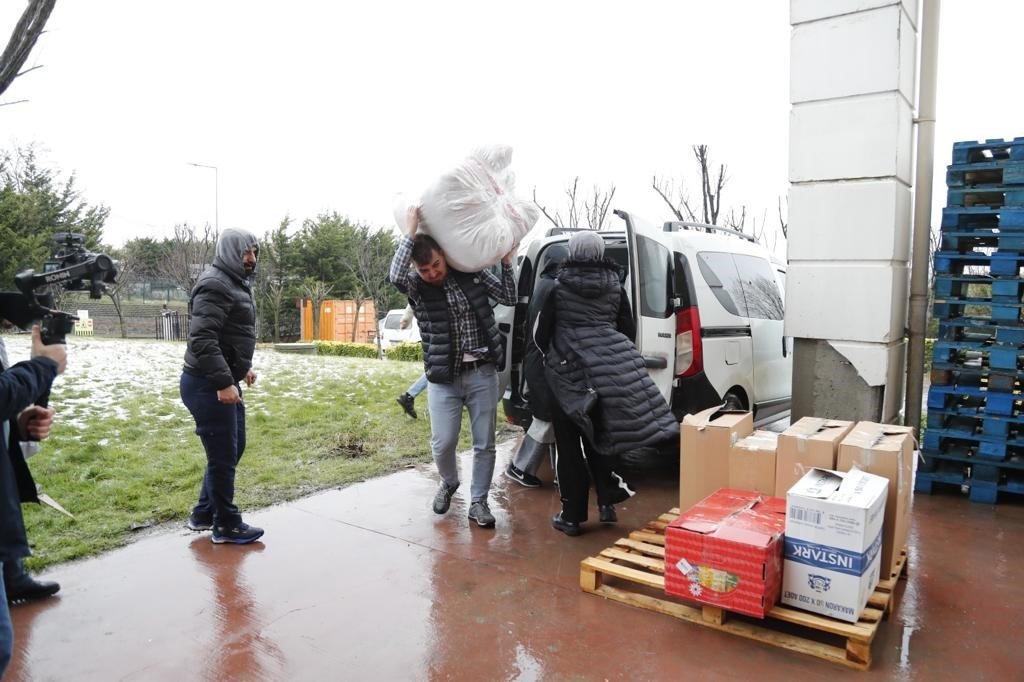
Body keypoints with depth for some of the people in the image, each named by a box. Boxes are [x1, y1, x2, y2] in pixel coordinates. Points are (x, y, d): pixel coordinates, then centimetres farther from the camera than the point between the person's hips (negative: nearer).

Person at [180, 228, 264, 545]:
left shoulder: (236, 284, 15)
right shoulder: (215, 285, -17)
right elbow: (202, 339, -26)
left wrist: (243, 366, 20)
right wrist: (223, 382, -28)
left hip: (225, 383, 10)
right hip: (208, 386, -10)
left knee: (234, 449, 18)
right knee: (223, 455, 0)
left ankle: (204, 513, 32)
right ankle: (227, 525, 15)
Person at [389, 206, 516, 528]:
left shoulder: (473, 274, 4)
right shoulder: (416, 286, -2)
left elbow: (509, 298, 9)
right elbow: (395, 275, -24)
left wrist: (506, 263, -1)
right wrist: (410, 232, -20)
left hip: (482, 374, 2)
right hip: (444, 378, -1)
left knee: (484, 444, 5)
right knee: (443, 443, -4)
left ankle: (478, 502, 21)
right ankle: (448, 482, 29)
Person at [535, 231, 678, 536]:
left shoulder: (559, 288, -4)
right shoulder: (615, 287, 6)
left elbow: (542, 334, -2)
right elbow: (629, 331, 8)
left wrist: (551, 356, 17)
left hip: (569, 371, -3)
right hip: (610, 370, 3)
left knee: (569, 445, 6)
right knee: (598, 436, 19)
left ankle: (572, 516, 11)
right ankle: (606, 500, 16)